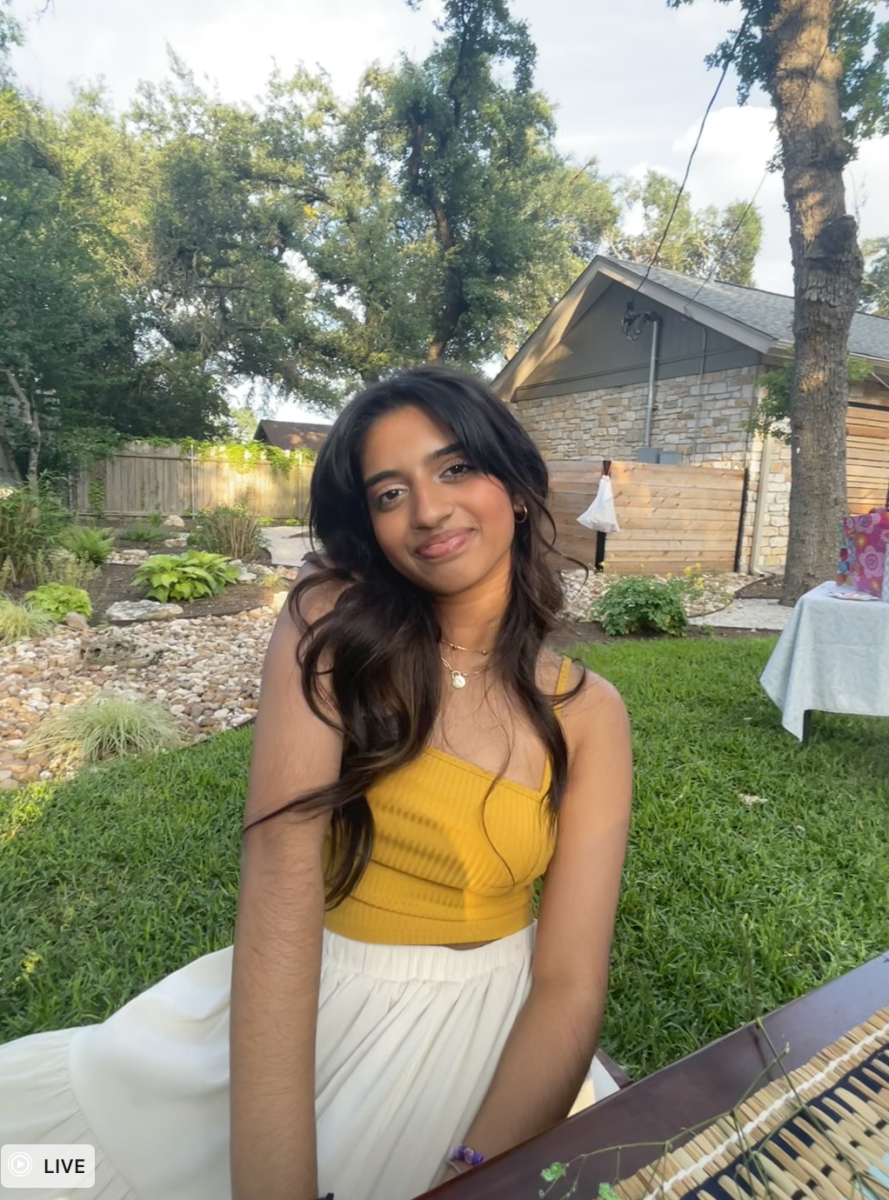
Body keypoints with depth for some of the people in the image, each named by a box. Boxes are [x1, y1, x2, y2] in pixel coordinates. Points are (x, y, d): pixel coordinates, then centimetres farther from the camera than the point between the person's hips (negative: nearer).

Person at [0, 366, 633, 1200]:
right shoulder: (333, 626, -10)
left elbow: (571, 984, -11)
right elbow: (281, 871, -21)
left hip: (475, 1026, 0)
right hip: (299, 1004, 1)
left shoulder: (587, 714, -7)